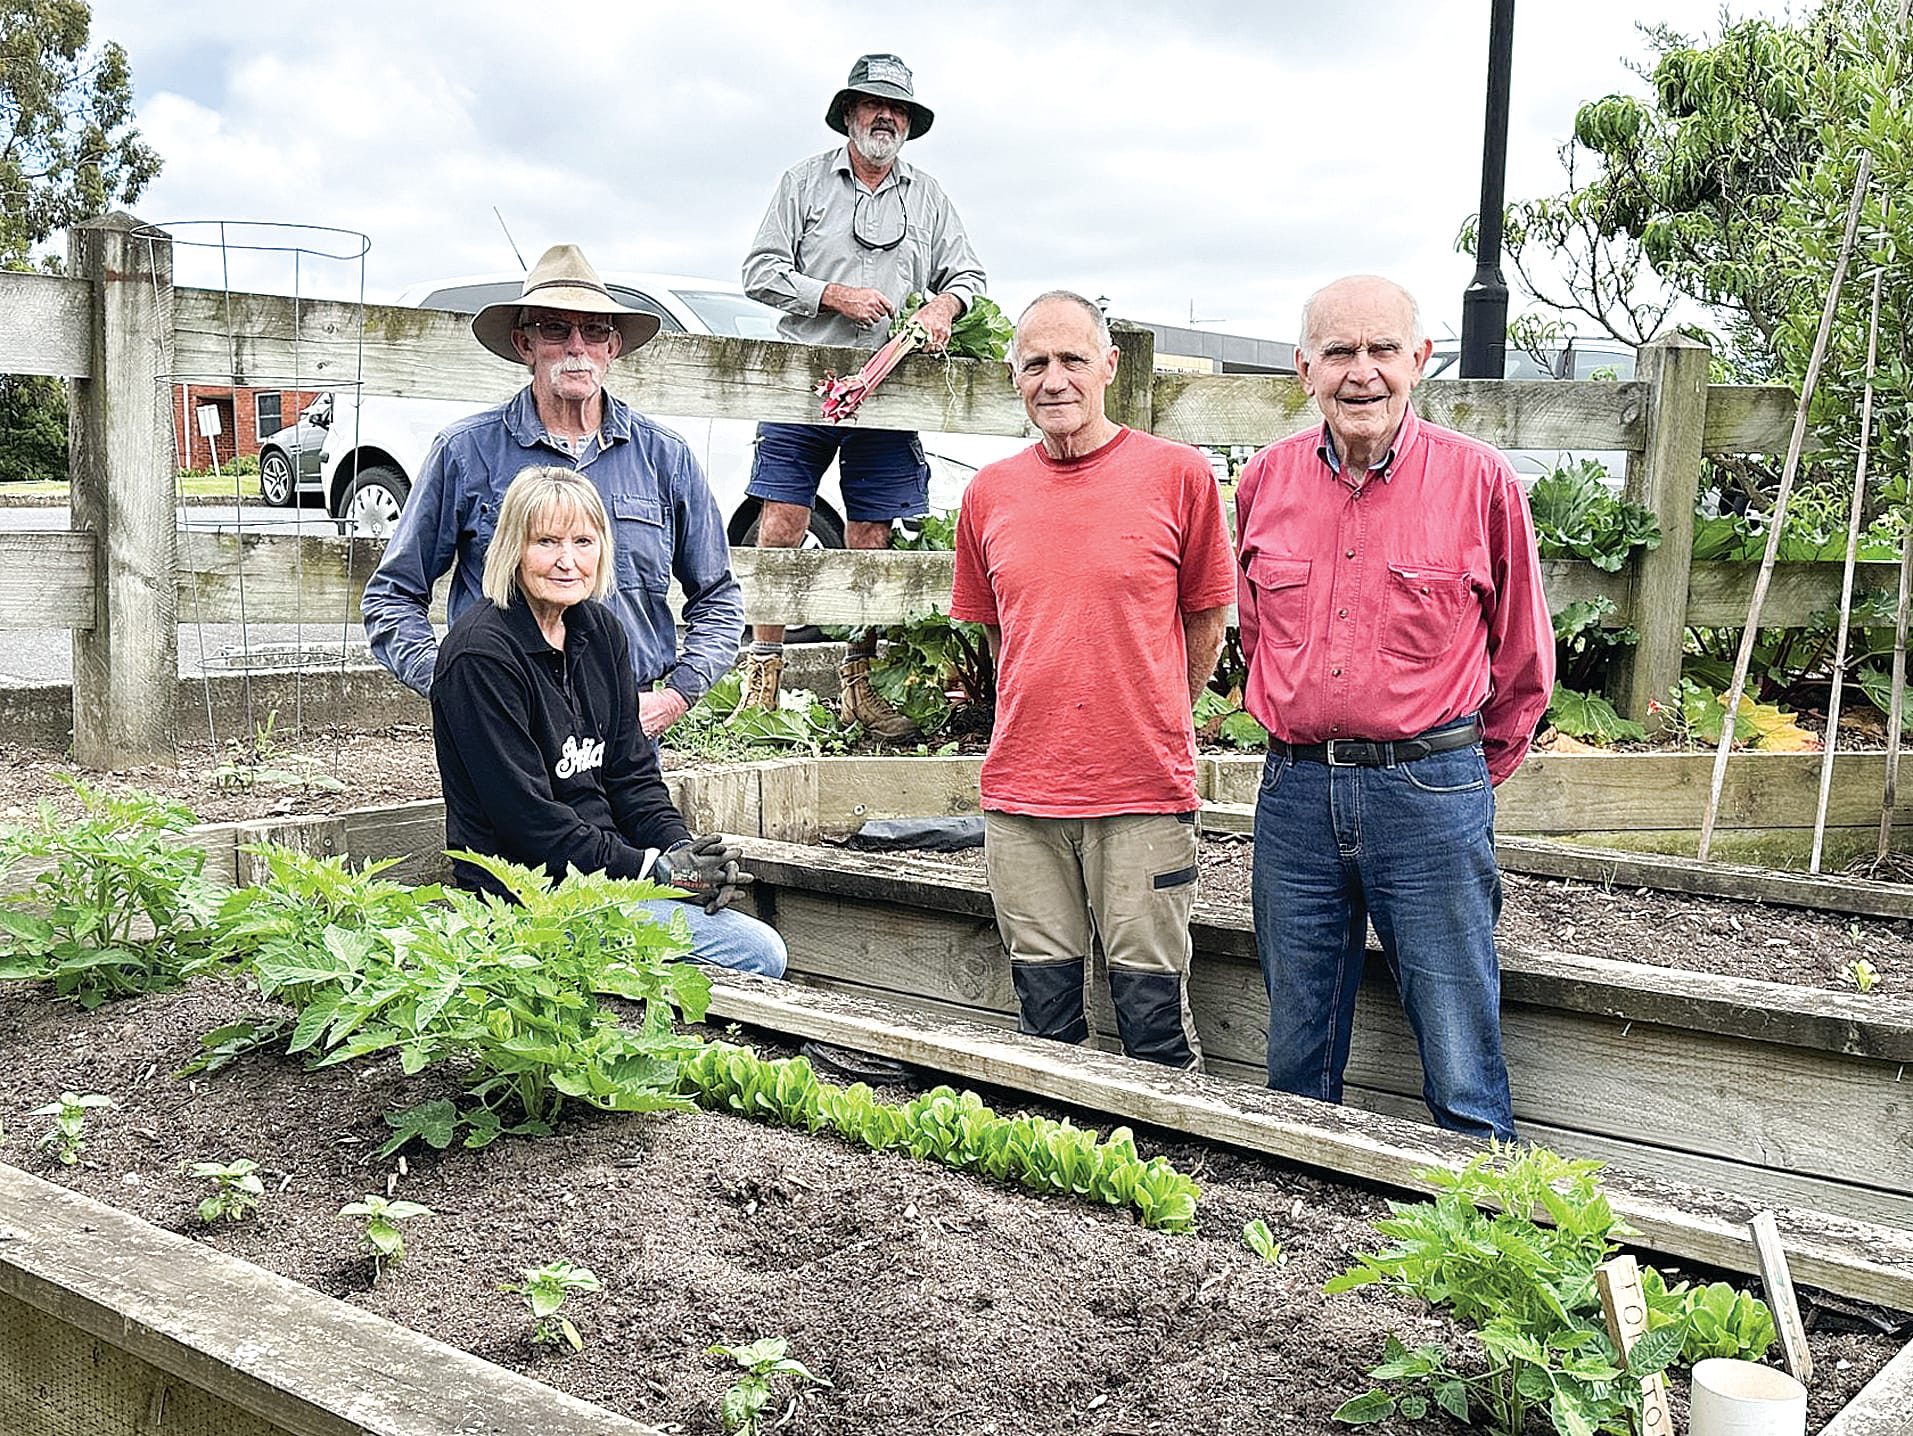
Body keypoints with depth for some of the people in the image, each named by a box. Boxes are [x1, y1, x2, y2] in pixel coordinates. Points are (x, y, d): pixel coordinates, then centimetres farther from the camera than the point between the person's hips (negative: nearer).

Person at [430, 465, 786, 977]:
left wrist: (682, 849, -7)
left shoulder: (600, 630, 9)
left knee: (763, 950, -5)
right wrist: (655, 868, -18)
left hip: (604, 871, 8)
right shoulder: (481, 655, -16)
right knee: (758, 954, -16)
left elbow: (631, 770, 11)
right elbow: (525, 815, -18)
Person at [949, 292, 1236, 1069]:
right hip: (1020, 796, 3)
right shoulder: (988, 493, 7)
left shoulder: (1177, 474, -3)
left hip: (1143, 795, -3)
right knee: (1044, 1022, 12)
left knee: (1154, 1020, 2)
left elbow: (1205, 623, 7)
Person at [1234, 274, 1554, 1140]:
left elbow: (1524, 655, 6)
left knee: (1463, 1080, 2)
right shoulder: (1265, 483, 6)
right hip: (1294, 789, 4)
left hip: (1430, 789, -3)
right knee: (1296, 1068, 14)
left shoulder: (1479, 481, -4)